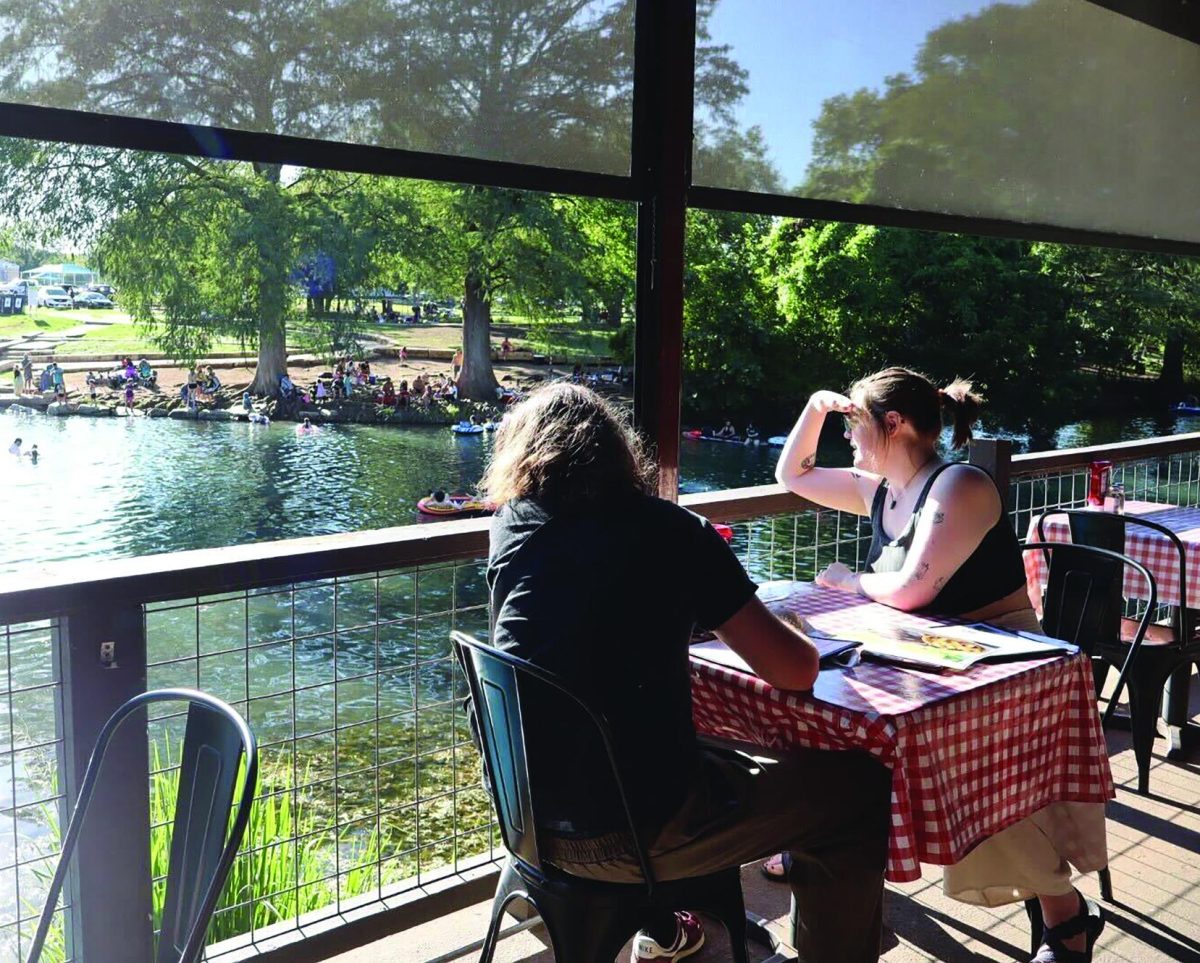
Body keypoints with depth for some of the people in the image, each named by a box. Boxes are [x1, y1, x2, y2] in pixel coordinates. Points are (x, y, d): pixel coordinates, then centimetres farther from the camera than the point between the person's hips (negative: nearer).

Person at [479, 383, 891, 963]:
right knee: (859, 789, 10)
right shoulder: (670, 531, -10)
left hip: (530, 816, 7)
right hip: (629, 834, -6)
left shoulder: (510, 525, 3)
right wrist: (800, 643, 10)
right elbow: (793, 671, -10)